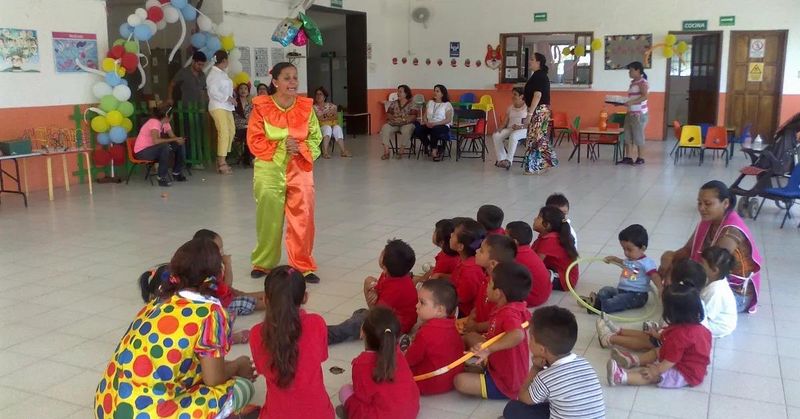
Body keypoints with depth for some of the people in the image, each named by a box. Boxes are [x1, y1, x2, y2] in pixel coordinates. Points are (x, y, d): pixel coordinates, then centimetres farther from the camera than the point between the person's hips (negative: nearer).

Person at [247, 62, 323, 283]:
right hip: (269, 170, -1)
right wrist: (280, 147, -16)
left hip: (299, 170, 2)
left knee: (303, 219, -2)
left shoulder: (306, 107, 1)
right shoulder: (261, 107, -5)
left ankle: (303, 266, 11)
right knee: (268, 219, 9)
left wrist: (300, 148, -14)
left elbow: (315, 139, 5)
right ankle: (263, 263, 29)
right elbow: (255, 140, -5)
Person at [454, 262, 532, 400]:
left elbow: (518, 335, -54)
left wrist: (489, 349, -53)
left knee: (461, 381, -21)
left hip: (506, 384, -9)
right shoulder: (514, 308, -4)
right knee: (470, 336, 16)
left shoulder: (508, 314, -33)